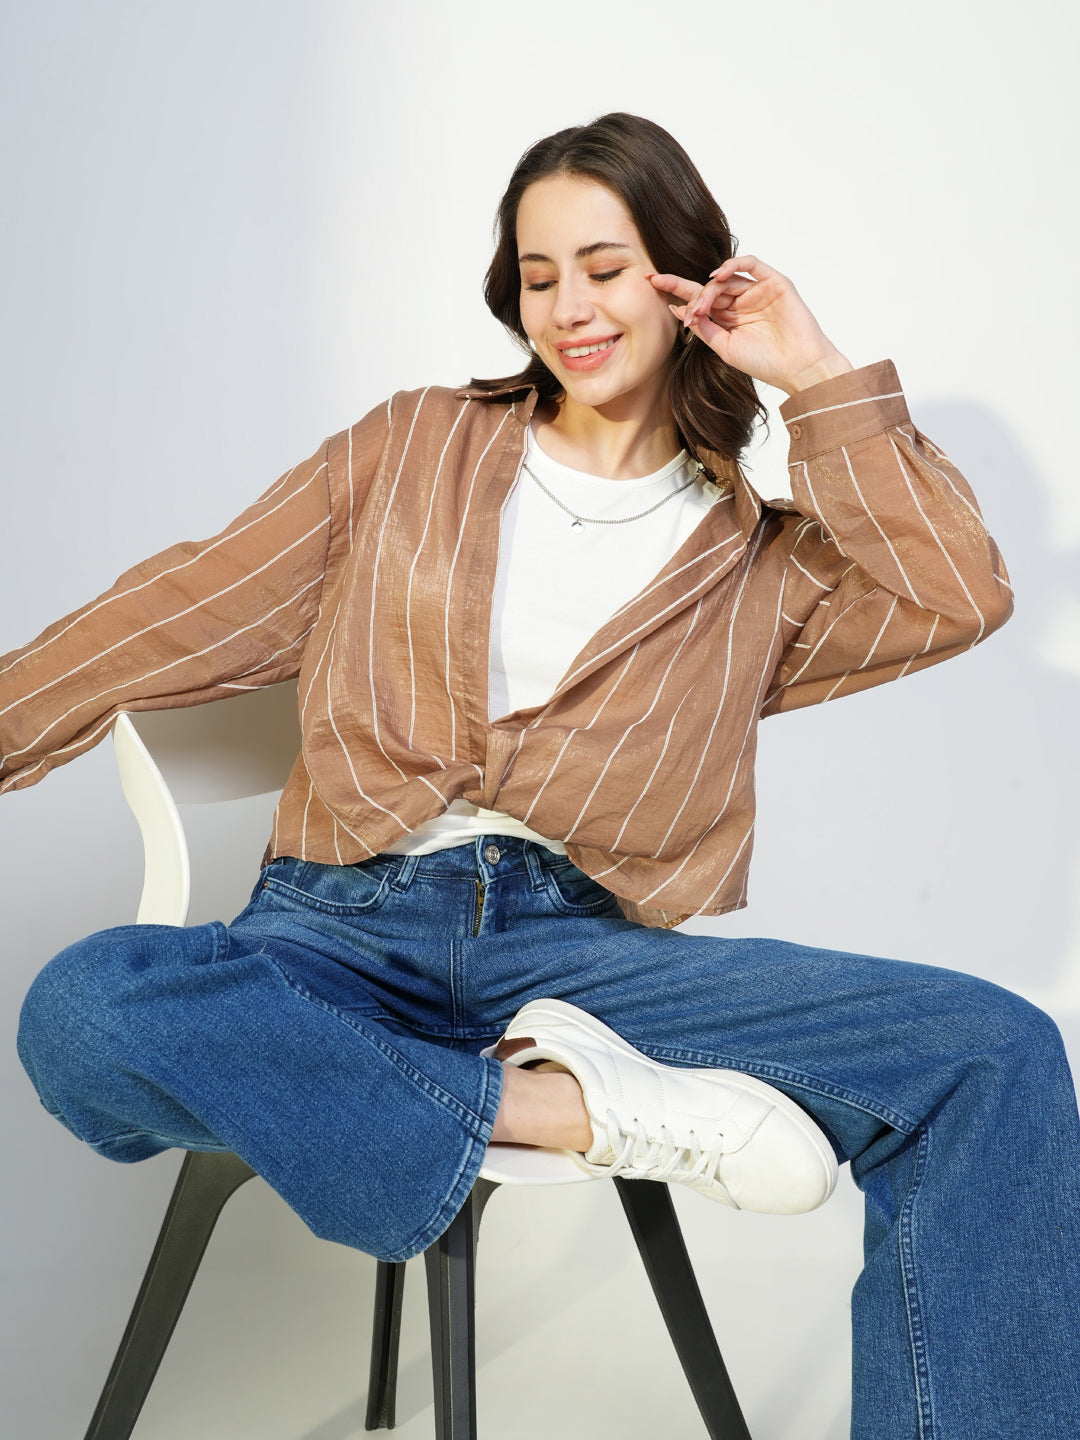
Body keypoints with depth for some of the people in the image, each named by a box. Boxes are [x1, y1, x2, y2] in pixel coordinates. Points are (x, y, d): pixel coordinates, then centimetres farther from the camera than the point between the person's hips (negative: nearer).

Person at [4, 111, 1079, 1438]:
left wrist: (816, 380, 5)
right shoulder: (414, 449, 17)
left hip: (586, 949, 0)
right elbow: (190, 613, 15)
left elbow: (959, 597, 1)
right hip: (350, 924, 1)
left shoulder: (756, 558, 17)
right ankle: (576, 1107, -23)